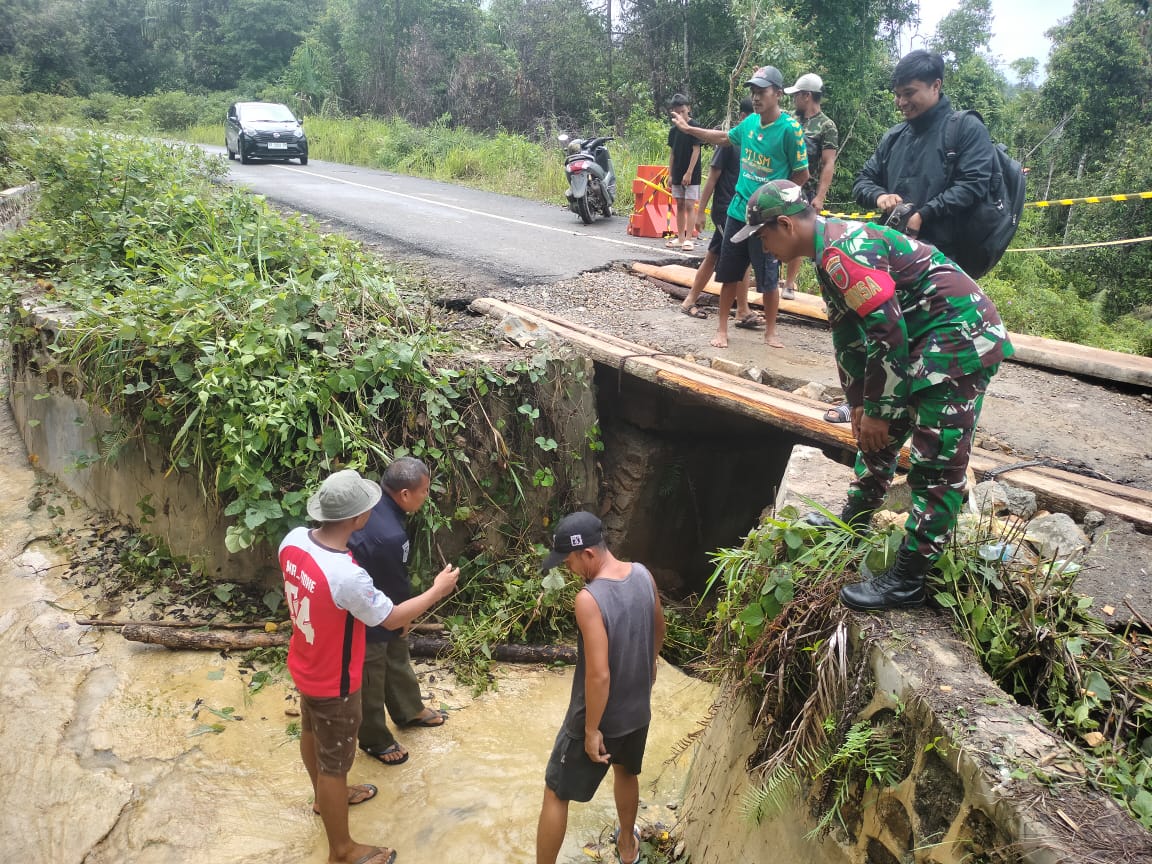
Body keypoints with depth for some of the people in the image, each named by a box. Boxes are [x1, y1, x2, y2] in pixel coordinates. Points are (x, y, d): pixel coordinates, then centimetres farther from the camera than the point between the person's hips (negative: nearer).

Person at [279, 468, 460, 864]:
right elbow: (392, 619, -22)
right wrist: (438, 590, -9)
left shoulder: (294, 539, -17)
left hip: (305, 665, 8)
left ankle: (326, 797, 58)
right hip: (333, 682, -8)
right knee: (334, 762, 12)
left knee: (312, 732, 30)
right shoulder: (347, 576, -39)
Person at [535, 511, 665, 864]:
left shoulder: (589, 599, -32)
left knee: (556, 794, 13)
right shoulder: (643, 574, -10)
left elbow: (599, 674, -31)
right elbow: (659, 628, 8)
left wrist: (591, 730, -18)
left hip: (600, 717, -7)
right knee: (627, 773, 33)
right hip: (638, 709, 7)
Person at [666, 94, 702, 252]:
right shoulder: (673, 130, 9)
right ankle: (680, 238, 15)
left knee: (689, 205, -7)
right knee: (679, 205, 9)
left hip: (691, 174, -6)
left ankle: (688, 239, -7)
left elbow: (696, 150, -12)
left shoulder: (694, 127, -8)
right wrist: (670, 174, 7)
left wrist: (689, 173, -17)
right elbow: (672, 153, 12)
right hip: (677, 174, 6)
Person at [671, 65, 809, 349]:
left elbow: (802, 174, -7)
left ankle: (770, 331, 22)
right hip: (738, 210, 5)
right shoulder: (750, 122, 4)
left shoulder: (789, 128, -13)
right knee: (729, 274, 10)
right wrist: (688, 128, 27)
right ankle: (722, 329, 22)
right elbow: (724, 138, 25)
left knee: (768, 279, 4)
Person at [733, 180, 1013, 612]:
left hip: (963, 339, -11)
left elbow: (887, 332, -23)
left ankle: (907, 580, 0)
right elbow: (848, 334, 17)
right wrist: (860, 403, 20)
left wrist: (877, 410, -14)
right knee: (879, 436, 20)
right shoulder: (831, 251, 12)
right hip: (926, 340, 11)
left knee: (937, 463, -6)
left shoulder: (843, 252, -22)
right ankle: (854, 518, 37)